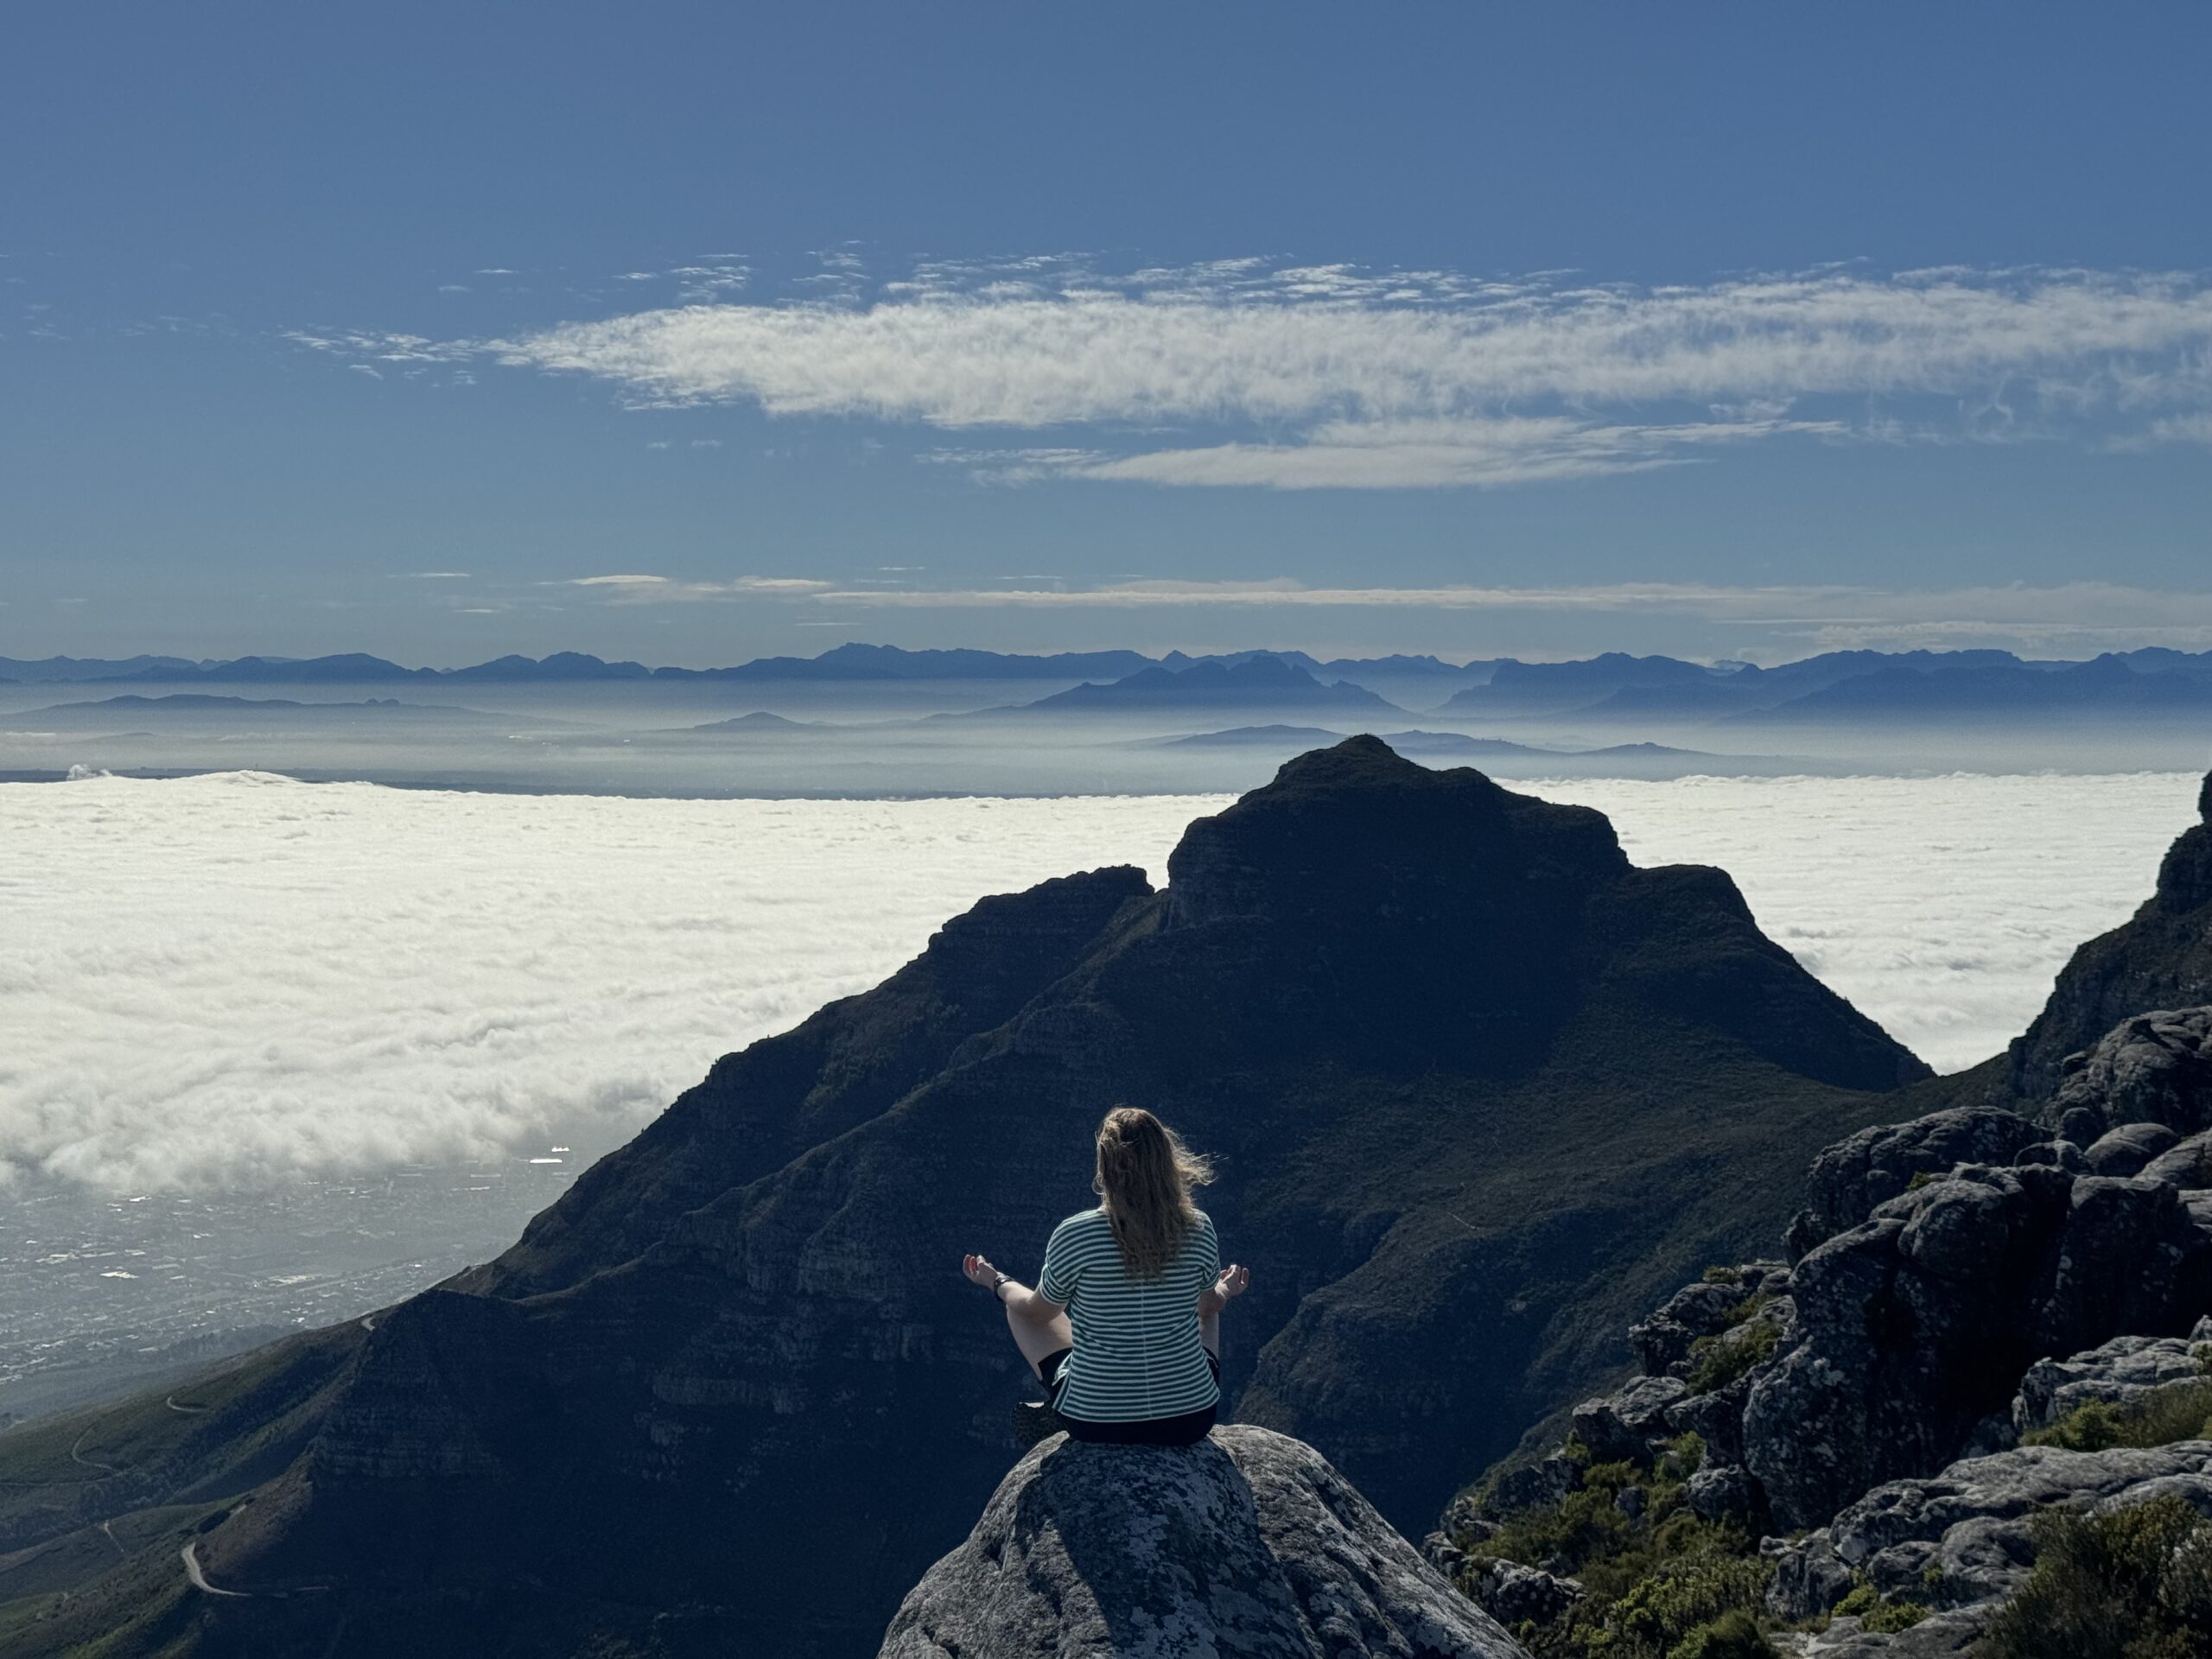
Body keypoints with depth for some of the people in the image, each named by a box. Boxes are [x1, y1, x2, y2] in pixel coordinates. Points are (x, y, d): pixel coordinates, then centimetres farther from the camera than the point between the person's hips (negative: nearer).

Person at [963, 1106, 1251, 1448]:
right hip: (1191, 1420, 2)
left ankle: (1056, 1416, 33)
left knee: (1018, 1305, 22)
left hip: (1095, 1422, -1)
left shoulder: (1073, 1236, -18)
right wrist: (1225, 1292, 35)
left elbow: (1039, 1311, 1)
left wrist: (999, 1284, 24)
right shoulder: (1198, 1230, -12)